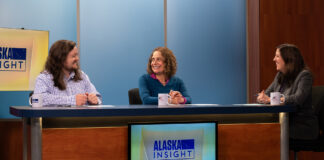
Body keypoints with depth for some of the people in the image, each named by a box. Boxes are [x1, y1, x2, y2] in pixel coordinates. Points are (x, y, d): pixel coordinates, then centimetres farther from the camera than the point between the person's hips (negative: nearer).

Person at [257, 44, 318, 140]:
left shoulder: (305, 75, -9)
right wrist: (262, 97, -15)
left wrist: (271, 99, -25)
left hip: (304, 125, -6)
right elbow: (267, 94, 11)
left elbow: (298, 99, -24)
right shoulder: (279, 76, 15)